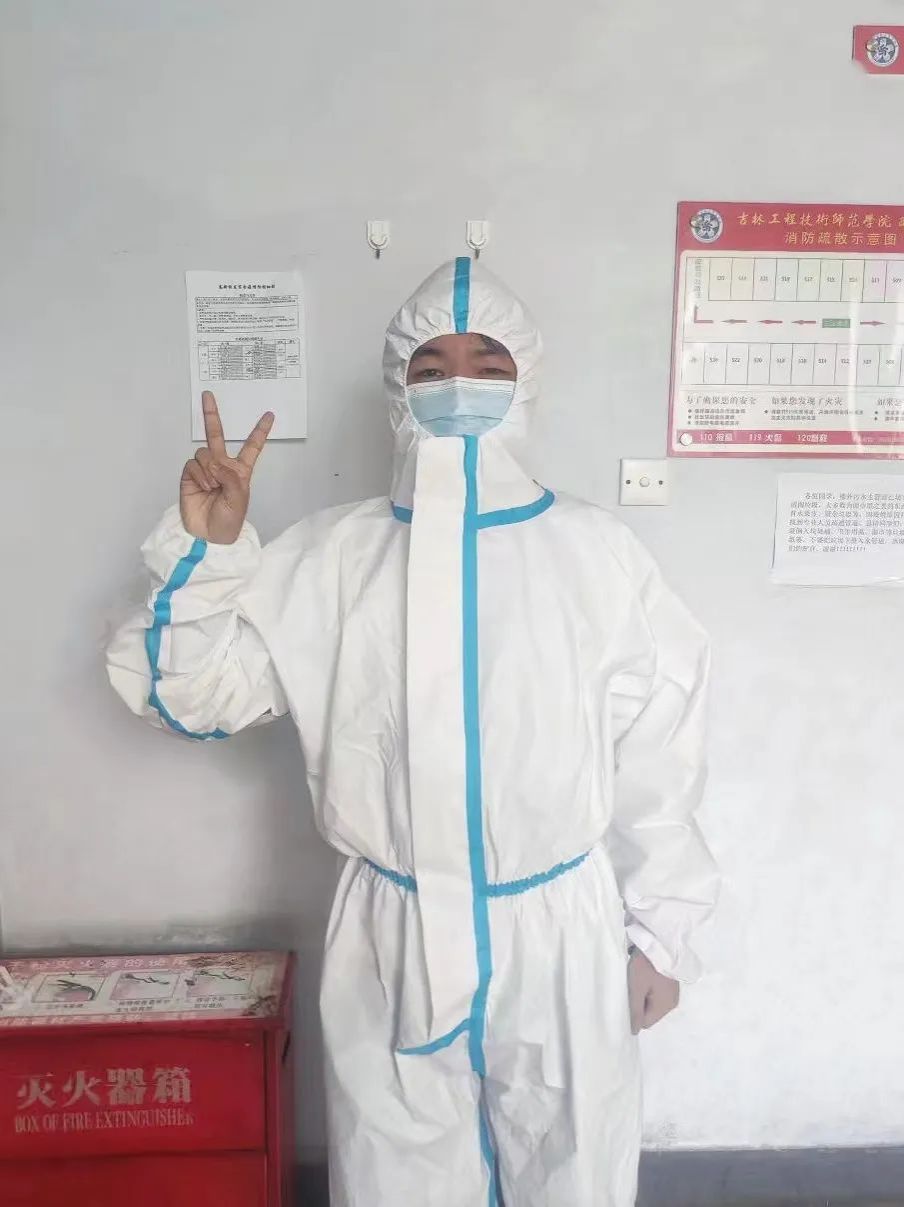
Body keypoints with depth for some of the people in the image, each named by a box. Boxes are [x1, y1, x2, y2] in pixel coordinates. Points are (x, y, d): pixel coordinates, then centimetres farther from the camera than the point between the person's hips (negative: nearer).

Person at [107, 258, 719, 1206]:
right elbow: (184, 692, -2)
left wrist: (660, 931, 3)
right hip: (393, 939, 1)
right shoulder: (328, 556, -5)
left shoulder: (595, 552, -6)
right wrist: (206, 548, -16)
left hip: (562, 935, 0)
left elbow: (656, 759, -1)